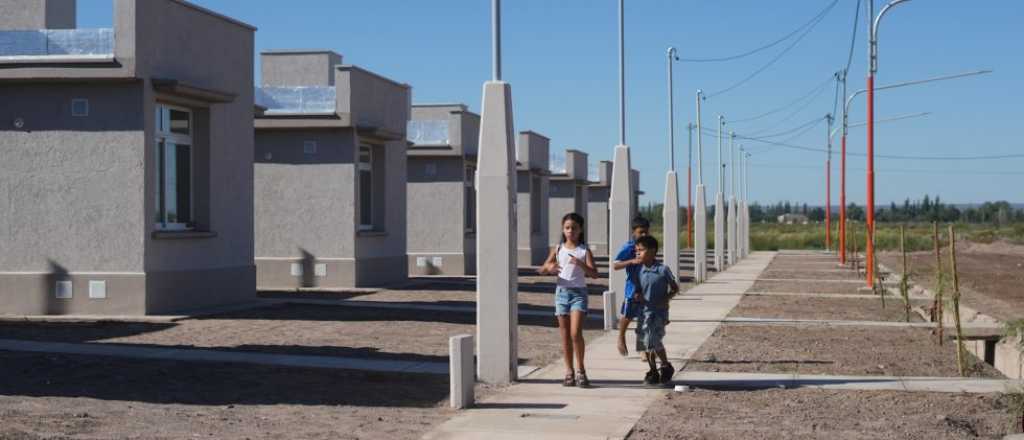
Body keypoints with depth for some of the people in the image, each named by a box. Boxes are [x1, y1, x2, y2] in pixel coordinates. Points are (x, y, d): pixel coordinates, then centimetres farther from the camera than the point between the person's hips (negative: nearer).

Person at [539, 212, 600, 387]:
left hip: (578, 292, -3)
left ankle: (580, 370, -2)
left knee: (575, 333, -14)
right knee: (565, 335, 5)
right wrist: (549, 269, -20)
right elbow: (542, 270, 3)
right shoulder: (558, 249, 7)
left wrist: (581, 264, -27)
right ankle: (569, 372, 12)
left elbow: (594, 274, -10)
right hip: (562, 292, 3)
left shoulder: (584, 251, 0)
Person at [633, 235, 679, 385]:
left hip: (659, 312, -6)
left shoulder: (663, 270, -10)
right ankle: (653, 371, 24)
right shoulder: (640, 270, 3)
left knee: (654, 341, -17)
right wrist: (637, 294, -8)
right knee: (645, 343, 9)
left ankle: (666, 366, 6)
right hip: (644, 311, 6)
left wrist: (666, 299, -16)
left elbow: (675, 288, 0)